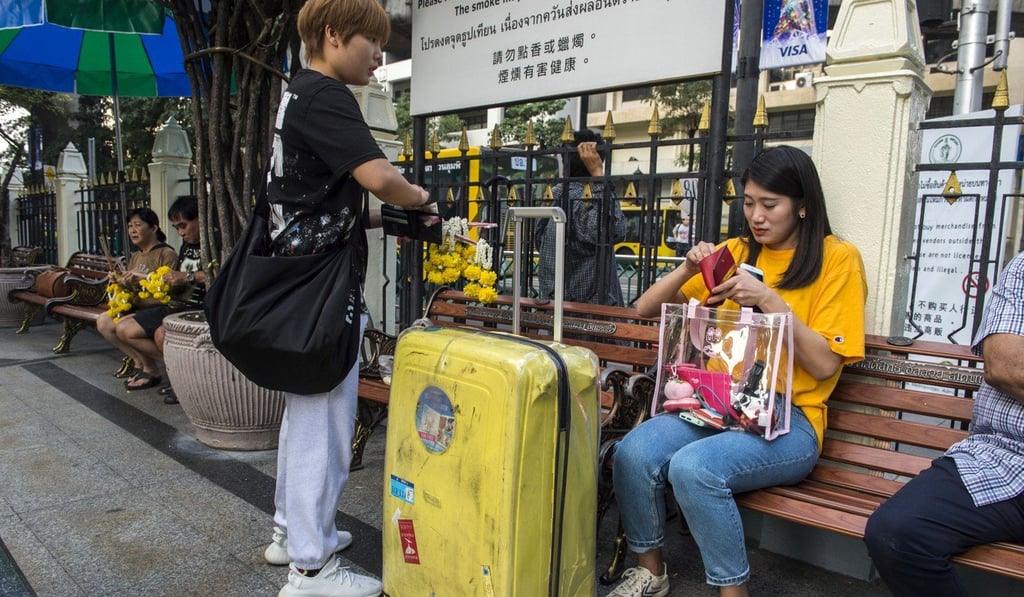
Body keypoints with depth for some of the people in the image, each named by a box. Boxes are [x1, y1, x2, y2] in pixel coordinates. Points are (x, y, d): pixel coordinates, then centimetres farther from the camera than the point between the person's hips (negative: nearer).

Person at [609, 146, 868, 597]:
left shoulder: (838, 258, 1)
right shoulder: (737, 252, 13)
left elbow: (825, 364, -8)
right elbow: (646, 309, 12)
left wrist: (769, 299, -17)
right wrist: (688, 269, -6)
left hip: (790, 420, -4)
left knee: (694, 467, -32)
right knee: (633, 453, -23)